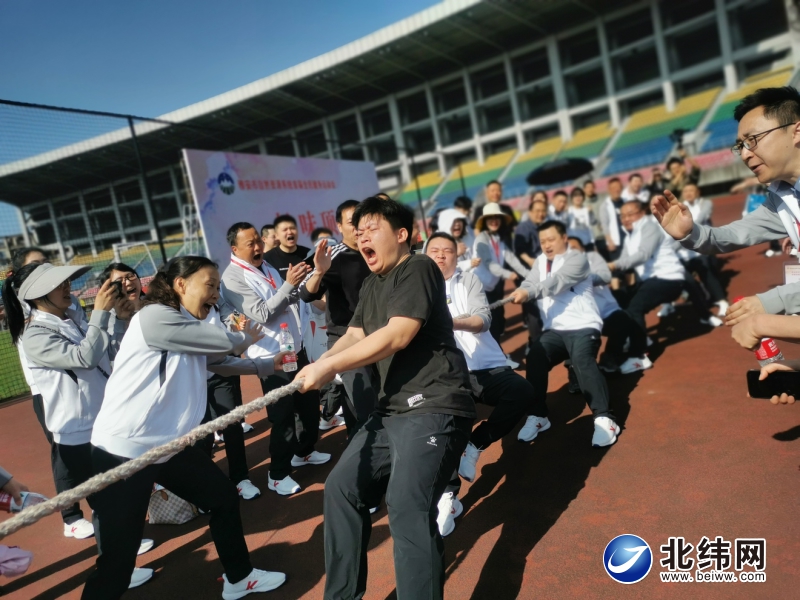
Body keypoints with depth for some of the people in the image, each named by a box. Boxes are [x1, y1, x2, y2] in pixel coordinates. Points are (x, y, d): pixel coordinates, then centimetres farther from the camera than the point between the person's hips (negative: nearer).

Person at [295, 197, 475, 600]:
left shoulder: (418, 268, -9)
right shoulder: (372, 284, 19)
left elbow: (398, 335, -21)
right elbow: (354, 335, 10)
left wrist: (329, 366, -21)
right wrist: (318, 365, -10)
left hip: (434, 407, -9)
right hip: (393, 409, 9)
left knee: (406, 505, -24)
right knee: (341, 488, 10)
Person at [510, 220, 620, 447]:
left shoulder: (577, 259, -3)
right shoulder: (540, 262, 17)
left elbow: (557, 281, -23)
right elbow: (530, 283, 0)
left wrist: (528, 292, -39)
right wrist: (519, 293, -25)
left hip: (583, 326, -5)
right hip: (554, 329, 5)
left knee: (582, 360, -30)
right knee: (534, 358, -20)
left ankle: (604, 419, -25)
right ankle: (537, 415, -6)